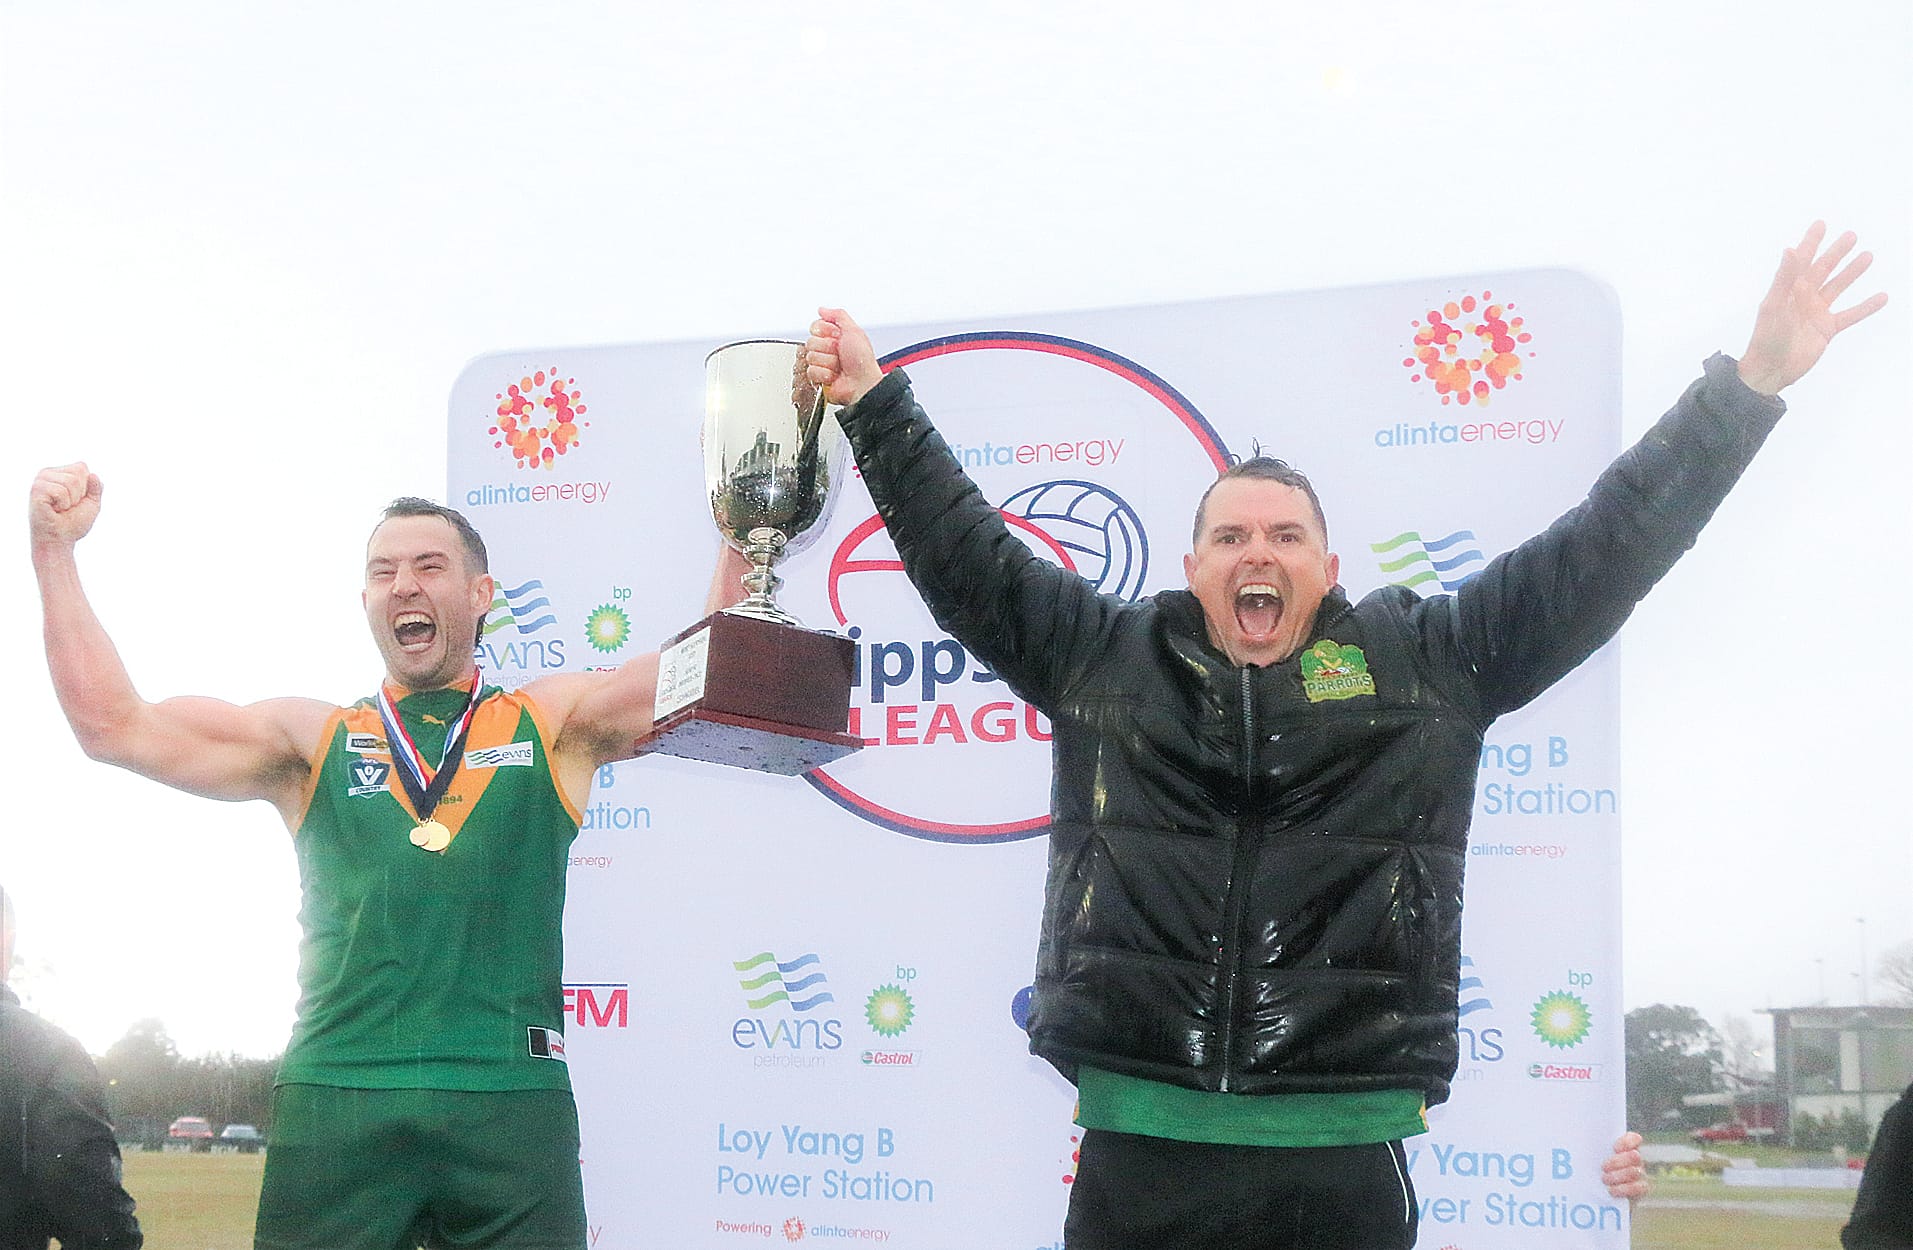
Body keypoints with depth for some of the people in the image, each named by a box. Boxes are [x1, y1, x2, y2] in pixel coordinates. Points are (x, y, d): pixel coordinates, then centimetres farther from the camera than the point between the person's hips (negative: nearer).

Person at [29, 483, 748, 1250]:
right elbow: (113, 725, 8)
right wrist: (56, 549, 7)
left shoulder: (551, 725, 16)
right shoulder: (313, 742, 15)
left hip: (513, 1106, 0)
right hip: (335, 1104, 0)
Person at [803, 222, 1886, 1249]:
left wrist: (1753, 383, 9)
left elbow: (1603, 551, 11)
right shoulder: (1104, 658, 14)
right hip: (1136, 1151, 1)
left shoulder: (1430, 661, 11)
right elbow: (966, 557, 18)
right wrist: (873, 401, 15)